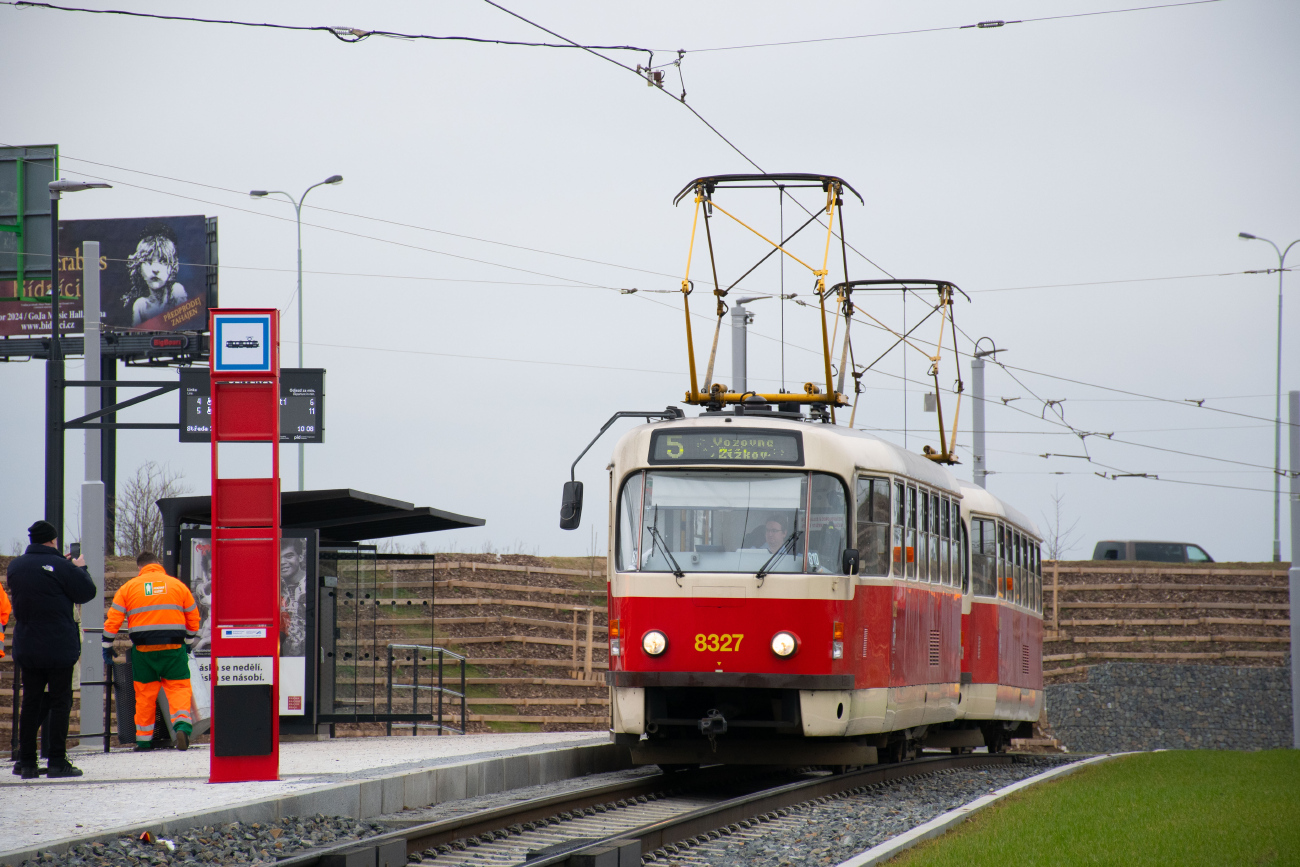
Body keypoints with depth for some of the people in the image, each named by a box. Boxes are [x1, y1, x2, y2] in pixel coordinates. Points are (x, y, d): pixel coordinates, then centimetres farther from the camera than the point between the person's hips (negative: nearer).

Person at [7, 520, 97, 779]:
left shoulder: (15, 566, 5)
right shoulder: (61, 567, -13)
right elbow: (87, 592, -7)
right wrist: (80, 569, 12)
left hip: (26, 648, 5)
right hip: (59, 648, -5)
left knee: (30, 702, 10)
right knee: (60, 701, 1)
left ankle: (26, 761, 9)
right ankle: (57, 762, -2)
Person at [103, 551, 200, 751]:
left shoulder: (128, 587, 6)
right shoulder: (178, 585, 9)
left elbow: (113, 620, 4)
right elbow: (193, 618, 14)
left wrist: (107, 647, 12)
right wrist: (188, 642, 28)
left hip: (143, 648, 0)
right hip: (173, 647, 0)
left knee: (145, 692, 8)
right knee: (178, 687, 2)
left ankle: (144, 739, 13)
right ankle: (182, 725, -22)